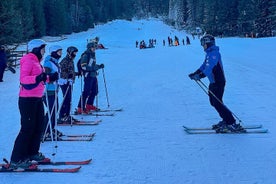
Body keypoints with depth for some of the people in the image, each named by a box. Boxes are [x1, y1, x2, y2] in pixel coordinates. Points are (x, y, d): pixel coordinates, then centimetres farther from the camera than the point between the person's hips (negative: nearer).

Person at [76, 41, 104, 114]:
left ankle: (89, 105, 30)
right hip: (88, 75, -9)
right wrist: (95, 67, -24)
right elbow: (83, 66, -20)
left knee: (94, 91, 16)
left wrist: (99, 66, 9)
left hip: (93, 76, 9)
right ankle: (80, 108, -8)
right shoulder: (86, 55, -11)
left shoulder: (93, 54, 16)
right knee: (86, 92, -11)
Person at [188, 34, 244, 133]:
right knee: (213, 102, 15)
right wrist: (195, 73, 12)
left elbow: (209, 68, -29)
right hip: (214, 81, 10)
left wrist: (200, 76, -35)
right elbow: (204, 66, 21)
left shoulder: (214, 53, -18)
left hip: (218, 82, -10)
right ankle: (226, 120, 23)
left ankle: (232, 124, -6)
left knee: (217, 103, -9)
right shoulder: (209, 53, 14)